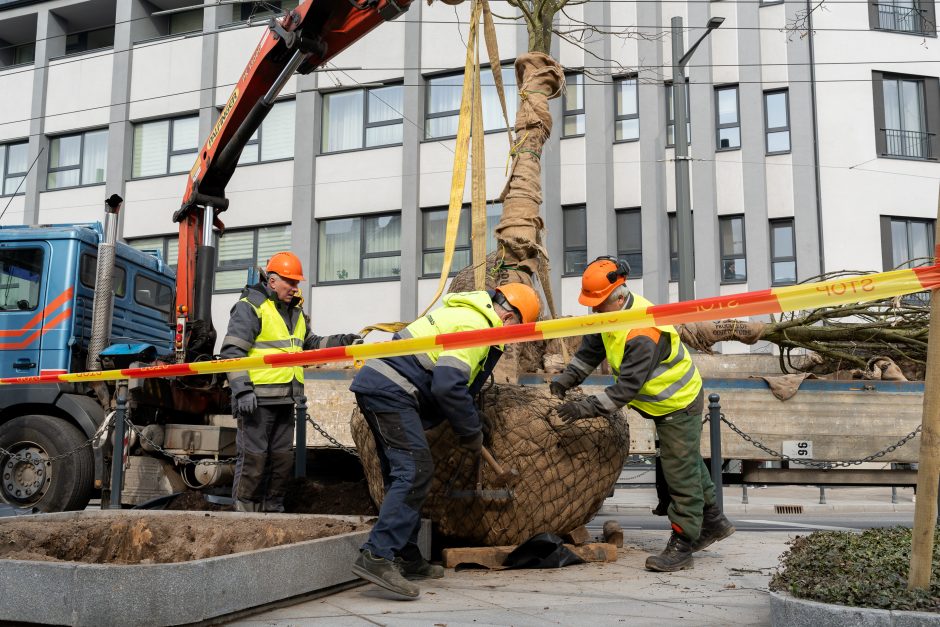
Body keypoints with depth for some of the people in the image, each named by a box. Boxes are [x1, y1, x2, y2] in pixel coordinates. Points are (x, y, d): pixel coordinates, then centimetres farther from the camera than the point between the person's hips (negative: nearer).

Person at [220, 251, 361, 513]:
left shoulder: (296, 312, 18)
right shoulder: (250, 307, -8)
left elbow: (309, 344, 25)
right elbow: (232, 351, -14)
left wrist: (337, 341, 7)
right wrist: (242, 390, -22)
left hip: (285, 399, 8)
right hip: (257, 398, -8)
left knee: (282, 457, 13)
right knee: (253, 457, -5)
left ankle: (273, 508, 26)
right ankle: (244, 510, 7)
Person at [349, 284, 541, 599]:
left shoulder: (463, 313, 21)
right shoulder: (475, 325, -12)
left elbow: (456, 382, 28)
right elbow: (448, 386, -22)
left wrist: (467, 428, 25)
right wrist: (471, 433, -9)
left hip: (375, 384, 11)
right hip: (391, 391, -11)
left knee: (402, 472, 13)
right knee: (415, 470, -15)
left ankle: (406, 558, 18)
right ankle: (377, 556, -21)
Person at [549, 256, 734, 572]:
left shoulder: (643, 333, -38)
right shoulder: (612, 312, -8)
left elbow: (626, 388, -37)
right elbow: (590, 351, 2)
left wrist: (585, 408, -37)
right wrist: (566, 380, -10)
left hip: (680, 404, -10)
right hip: (664, 403, 10)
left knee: (680, 473, -1)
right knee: (688, 463, 22)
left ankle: (682, 545, 10)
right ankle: (713, 522, 38)